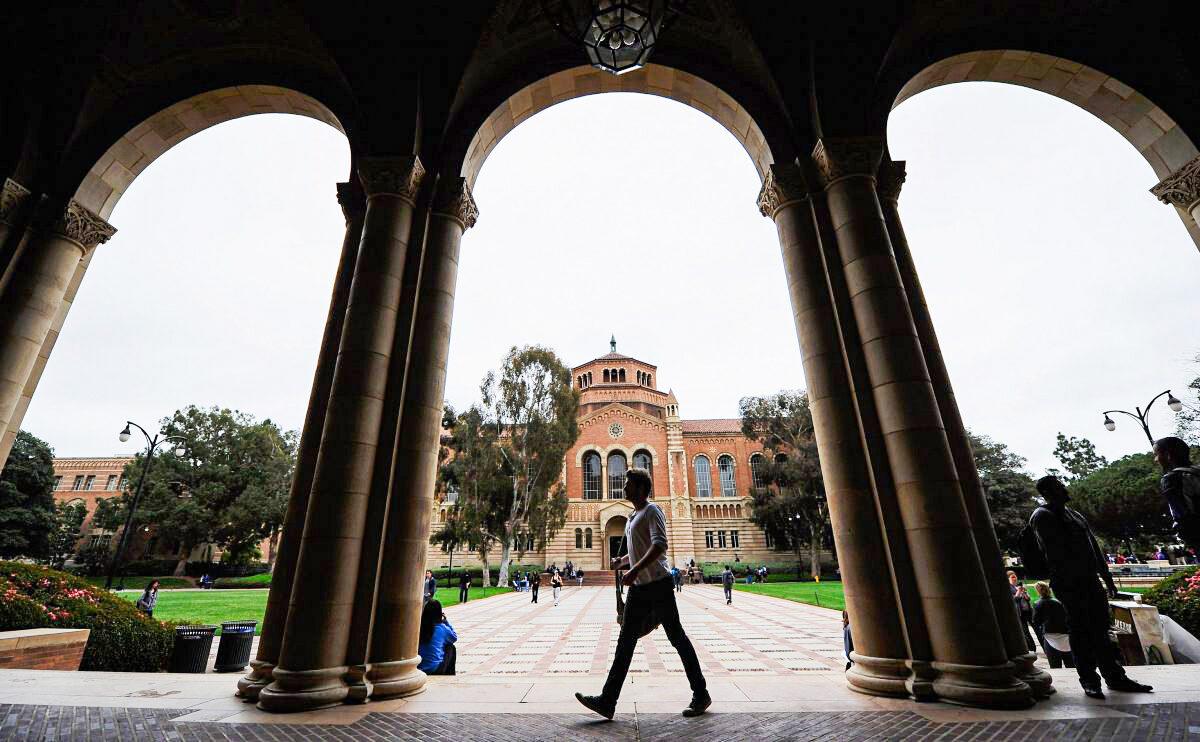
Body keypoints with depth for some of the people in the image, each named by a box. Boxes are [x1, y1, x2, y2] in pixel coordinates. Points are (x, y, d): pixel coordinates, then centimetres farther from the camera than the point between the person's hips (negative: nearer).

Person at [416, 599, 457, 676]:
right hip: (436, 670, -4)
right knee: (450, 647, 20)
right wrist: (446, 621, 10)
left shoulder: (418, 626, -4)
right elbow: (454, 638, 11)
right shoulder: (442, 628, -10)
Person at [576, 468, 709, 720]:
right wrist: (622, 560, 10)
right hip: (638, 587, 9)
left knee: (677, 637, 3)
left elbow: (659, 545, -24)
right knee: (625, 642, 7)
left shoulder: (652, 511, -10)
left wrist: (635, 569, -30)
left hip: (658, 584, -9)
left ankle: (701, 695, 18)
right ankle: (607, 701, 10)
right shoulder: (632, 517, 17)